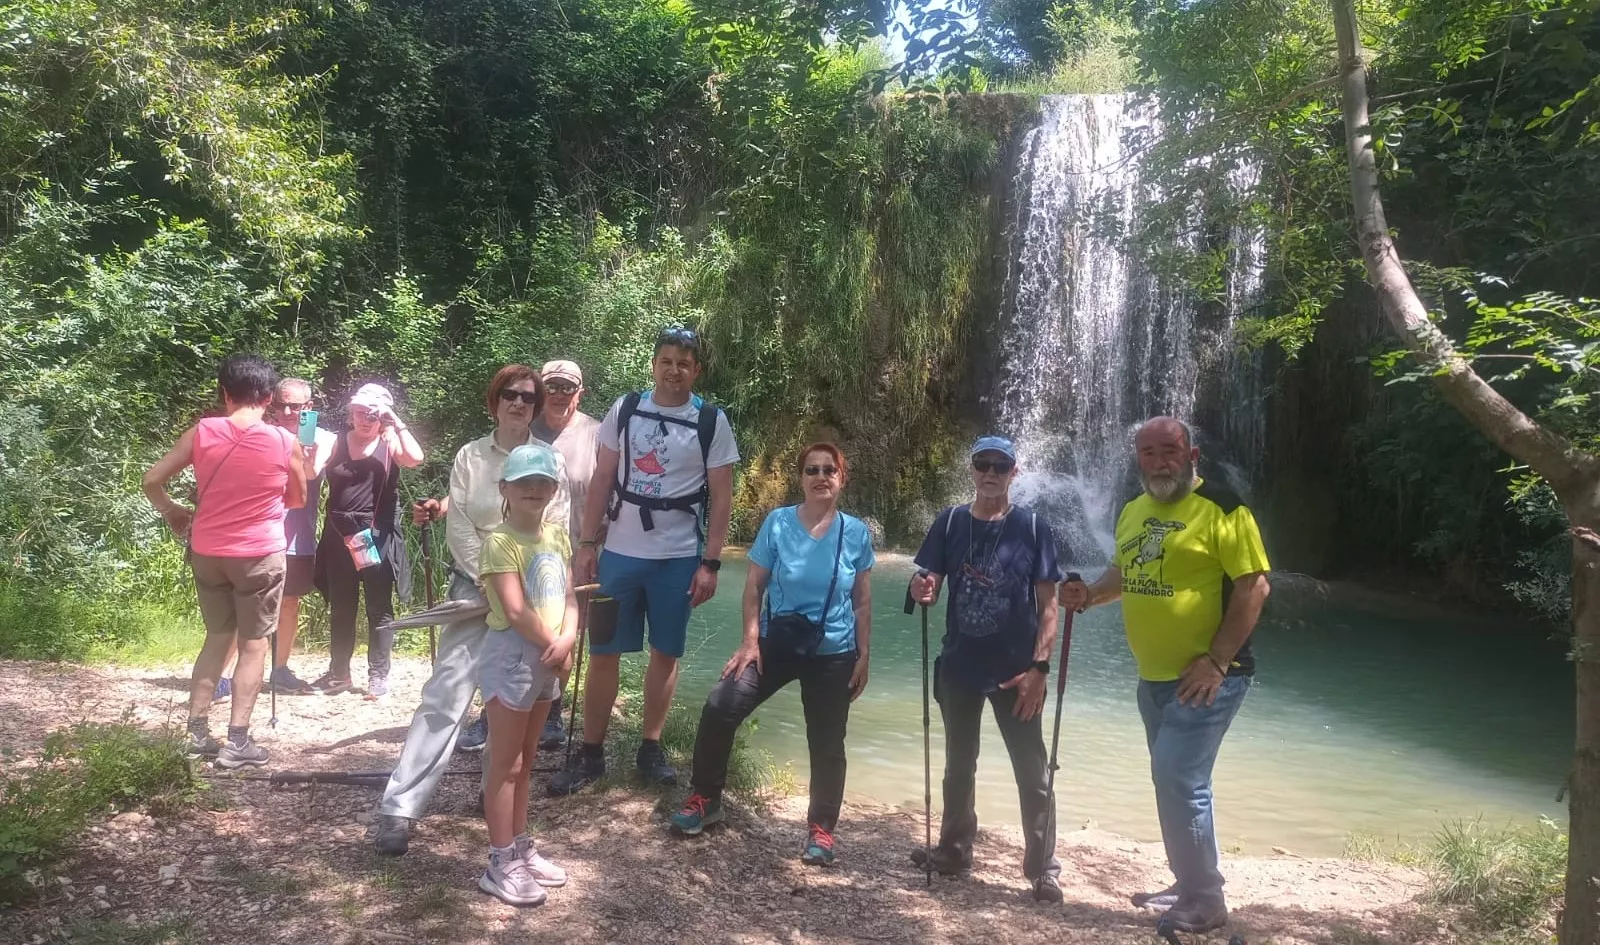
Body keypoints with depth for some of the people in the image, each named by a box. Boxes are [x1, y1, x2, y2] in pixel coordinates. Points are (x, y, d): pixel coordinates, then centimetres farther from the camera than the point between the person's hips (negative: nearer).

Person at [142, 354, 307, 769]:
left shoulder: (201, 432, -4)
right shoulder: (286, 443, -8)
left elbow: (152, 480, 0)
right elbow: (298, 501, 7)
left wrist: (172, 512, 18)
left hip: (207, 551, 3)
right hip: (260, 554, -3)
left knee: (217, 638, 18)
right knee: (253, 645, 6)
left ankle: (196, 733, 19)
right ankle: (237, 742, 6)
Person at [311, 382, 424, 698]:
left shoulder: (390, 441, -1)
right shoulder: (338, 442, 9)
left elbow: (415, 458, -21)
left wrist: (397, 423, -15)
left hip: (376, 537, -3)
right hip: (339, 536, 4)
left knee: (379, 608, 4)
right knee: (340, 609, 13)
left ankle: (378, 675, 12)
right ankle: (338, 673, 25)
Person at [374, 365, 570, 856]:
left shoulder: (551, 461, 4)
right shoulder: (470, 457, 4)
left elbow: (556, 532, 1)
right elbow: (459, 528, 0)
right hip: (476, 583, -1)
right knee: (447, 690, -11)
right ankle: (399, 807, -11)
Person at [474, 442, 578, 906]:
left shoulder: (557, 534, 8)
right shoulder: (500, 541, -16)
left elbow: (568, 595, 5)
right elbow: (516, 611, -21)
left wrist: (568, 640, -12)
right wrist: (555, 647, -14)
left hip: (548, 661, 8)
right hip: (511, 657, -8)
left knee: (524, 763, 18)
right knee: (506, 765, 0)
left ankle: (521, 849, 29)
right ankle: (502, 865, 9)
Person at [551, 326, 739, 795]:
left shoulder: (712, 423, -3)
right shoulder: (624, 410, 2)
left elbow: (722, 498, -2)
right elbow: (601, 482, 5)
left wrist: (710, 563, -7)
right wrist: (586, 545, 0)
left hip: (678, 558, -1)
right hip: (620, 553, 1)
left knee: (665, 653, 8)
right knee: (603, 652, 4)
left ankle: (651, 748, 22)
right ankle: (590, 753, 15)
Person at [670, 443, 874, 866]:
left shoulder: (856, 533, -4)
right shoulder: (777, 523, -6)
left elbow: (862, 601, 4)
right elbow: (754, 585, -2)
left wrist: (863, 655, 2)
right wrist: (750, 640, -11)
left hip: (834, 654, 0)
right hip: (777, 641, 0)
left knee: (826, 743, 7)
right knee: (719, 708, -14)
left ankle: (821, 829, 24)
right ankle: (705, 799, 6)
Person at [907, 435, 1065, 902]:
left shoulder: (1032, 527, -6)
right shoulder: (950, 522, 1)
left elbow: (1048, 605, -7)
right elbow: (926, 585, 3)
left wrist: (1039, 666, -15)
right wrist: (921, 589, -21)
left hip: (1016, 670, -3)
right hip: (959, 667, 3)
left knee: (1032, 772, 3)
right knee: (958, 764, 17)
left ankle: (1043, 868, 14)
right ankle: (953, 850, 32)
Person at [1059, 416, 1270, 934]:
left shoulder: (1221, 508, -14)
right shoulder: (1132, 511, 9)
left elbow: (1254, 586, -16)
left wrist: (1216, 662, -19)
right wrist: (1090, 593, 1)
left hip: (1206, 676, -8)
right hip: (1155, 677, 8)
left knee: (1180, 783, -10)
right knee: (1173, 783, 16)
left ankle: (1206, 902, 6)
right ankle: (1190, 886, 31)